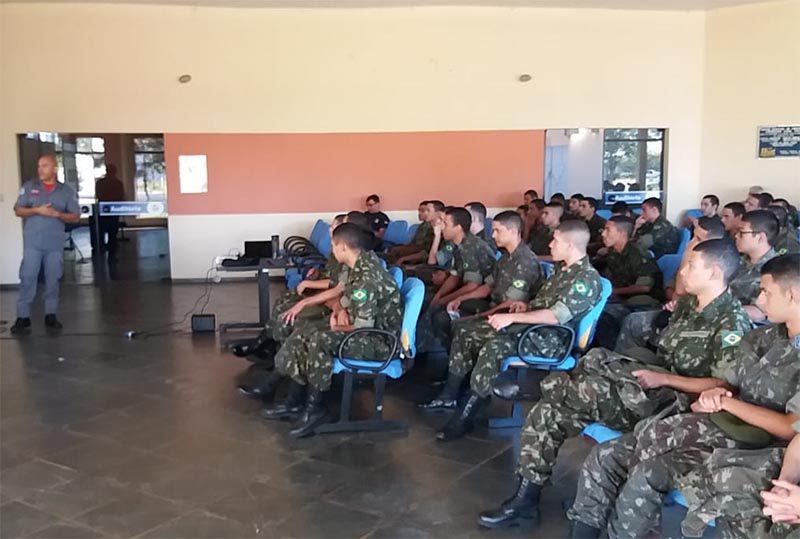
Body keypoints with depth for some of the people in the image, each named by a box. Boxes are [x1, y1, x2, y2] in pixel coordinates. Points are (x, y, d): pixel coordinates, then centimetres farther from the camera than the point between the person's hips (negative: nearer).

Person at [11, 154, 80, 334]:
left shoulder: (67, 191, 5)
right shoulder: (29, 187, 6)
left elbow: (75, 216, 2)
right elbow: (18, 211, 4)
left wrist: (57, 214, -14)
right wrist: (36, 211, -13)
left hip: (55, 243, 0)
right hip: (32, 242, 0)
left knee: (53, 280, 5)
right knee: (27, 279, -2)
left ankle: (51, 315, 13)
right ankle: (23, 317, 2)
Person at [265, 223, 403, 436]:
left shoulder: (367, 277, -26)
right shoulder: (359, 266, 4)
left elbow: (363, 327, -27)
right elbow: (346, 297, 22)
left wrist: (337, 327, -9)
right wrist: (339, 311, 0)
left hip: (380, 340, -10)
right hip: (368, 332, 10)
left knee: (320, 340, -29)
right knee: (303, 335, 6)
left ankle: (315, 408, -12)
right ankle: (296, 400, 12)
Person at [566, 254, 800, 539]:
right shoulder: (762, 337, 13)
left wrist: (727, 403, -13)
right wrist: (713, 395, -8)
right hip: (713, 430, 8)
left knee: (647, 474, -30)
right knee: (604, 457, -6)